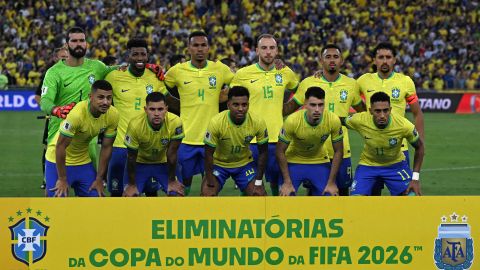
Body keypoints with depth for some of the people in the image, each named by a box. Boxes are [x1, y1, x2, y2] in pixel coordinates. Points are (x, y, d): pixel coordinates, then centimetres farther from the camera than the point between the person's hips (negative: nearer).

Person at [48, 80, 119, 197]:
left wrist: (99, 179, 0)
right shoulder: (76, 114, -31)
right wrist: (62, 179, -18)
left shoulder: (113, 115, -14)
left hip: (84, 162, 5)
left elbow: (106, 148, -2)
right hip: (59, 161, -5)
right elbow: (61, 146, -24)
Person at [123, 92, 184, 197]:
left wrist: (172, 181, -6)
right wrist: (132, 185, -9)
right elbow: (132, 157, -19)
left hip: (164, 163, 1)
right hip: (140, 163, -1)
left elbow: (171, 154, -17)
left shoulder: (175, 123, -30)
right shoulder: (135, 125, -32)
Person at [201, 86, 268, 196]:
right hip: (219, 163, -2)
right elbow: (209, 154, -20)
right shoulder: (216, 122, -28)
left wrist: (258, 183, -8)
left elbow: (263, 152, -8)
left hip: (244, 164, 2)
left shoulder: (258, 122, -22)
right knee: (207, 194, -20)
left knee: (259, 196, -11)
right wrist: (210, 185, -20)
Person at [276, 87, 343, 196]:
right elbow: (280, 151, -17)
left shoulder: (333, 120, -25)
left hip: (320, 162, 2)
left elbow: (338, 152, -11)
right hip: (294, 162, -2)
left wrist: (331, 183, -11)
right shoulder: (292, 121, -30)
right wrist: (287, 182, -16)